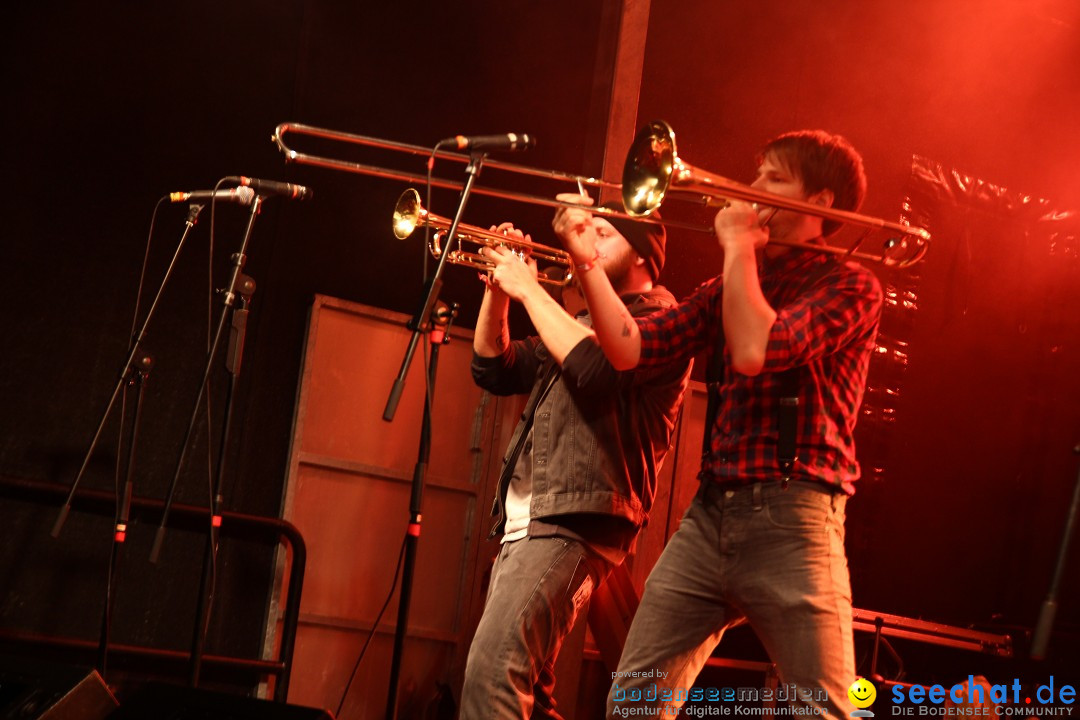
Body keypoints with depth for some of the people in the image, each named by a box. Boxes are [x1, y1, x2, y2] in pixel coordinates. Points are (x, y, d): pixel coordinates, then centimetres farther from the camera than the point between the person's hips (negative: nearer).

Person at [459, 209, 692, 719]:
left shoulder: (660, 319, -2)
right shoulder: (578, 321, 25)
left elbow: (595, 367, -22)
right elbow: (493, 370, 20)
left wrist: (530, 289, -12)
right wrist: (499, 287, 7)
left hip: (574, 524, -10)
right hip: (523, 522, 10)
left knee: (493, 671, -25)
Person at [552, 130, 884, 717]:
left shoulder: (850, 287, 0)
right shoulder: (729, 289, 20)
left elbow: (754, 352, -16)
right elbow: (630, 348, 11)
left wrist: (739, 246, -4)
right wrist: (587, 259, 3)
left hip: (791, 517, -6)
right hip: (709, 514, 6)